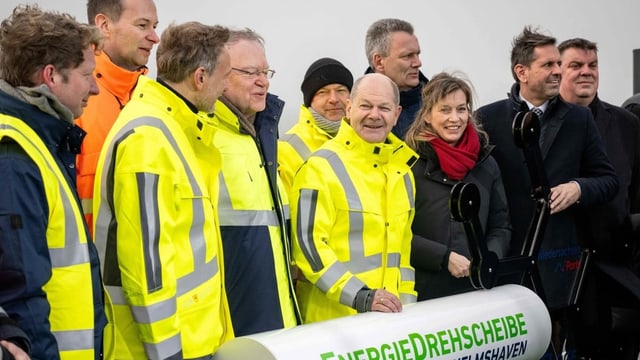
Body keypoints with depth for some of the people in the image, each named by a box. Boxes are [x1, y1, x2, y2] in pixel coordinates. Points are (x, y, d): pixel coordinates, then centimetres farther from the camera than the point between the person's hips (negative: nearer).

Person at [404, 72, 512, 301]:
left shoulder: (486, 164, 10)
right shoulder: (409, 163, -6)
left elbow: (501, 226, 13)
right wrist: (445, 257, -15)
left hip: (476, 289, 4)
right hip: (423, 292, -4)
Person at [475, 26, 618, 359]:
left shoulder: (579, 119, 8)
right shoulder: (488, 118, 2)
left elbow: (608, 180, 13)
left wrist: (579, 188, -8)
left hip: (557, 260, 2)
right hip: (504, 257, -2)